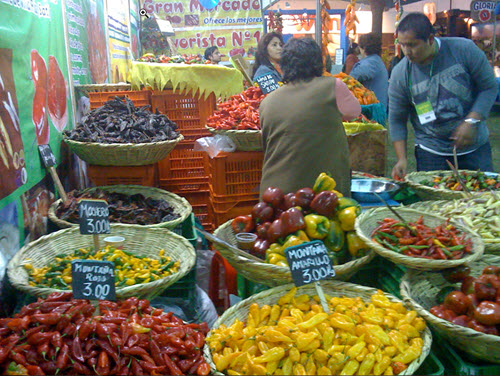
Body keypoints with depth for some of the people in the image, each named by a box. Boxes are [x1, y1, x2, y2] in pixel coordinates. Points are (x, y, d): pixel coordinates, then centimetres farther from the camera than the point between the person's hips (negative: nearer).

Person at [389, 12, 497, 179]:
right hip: (431, 152, 0)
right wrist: (401, 159, -11)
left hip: (475, 147, 1)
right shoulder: (400, 74, -8)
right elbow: (396, 120, -2)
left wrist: (472, 121, -17)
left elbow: (489, 87, -3)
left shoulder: (464, 49, -10)